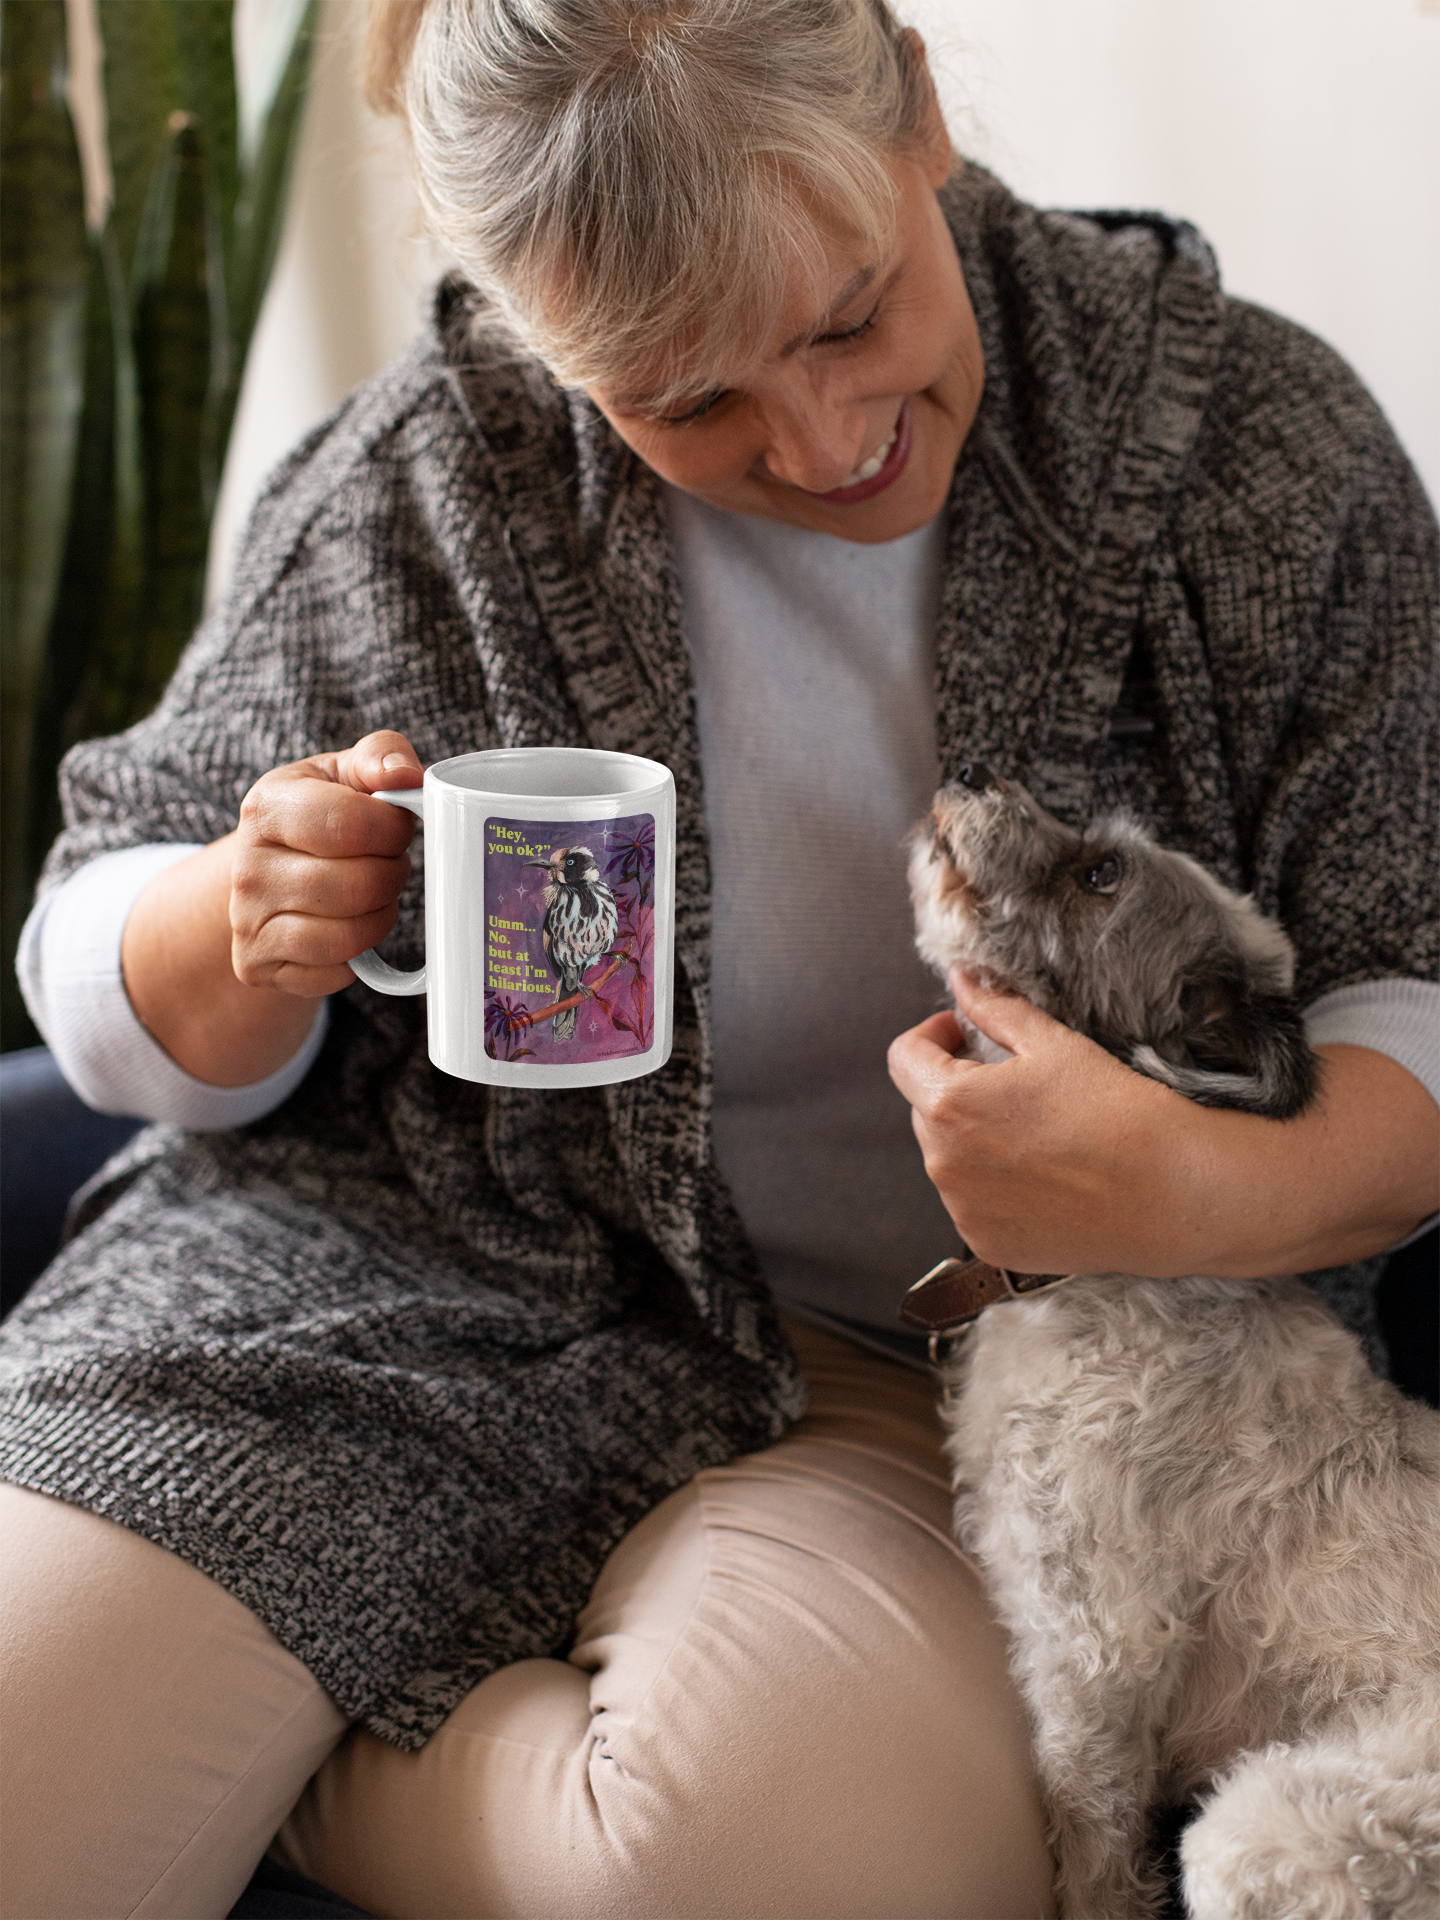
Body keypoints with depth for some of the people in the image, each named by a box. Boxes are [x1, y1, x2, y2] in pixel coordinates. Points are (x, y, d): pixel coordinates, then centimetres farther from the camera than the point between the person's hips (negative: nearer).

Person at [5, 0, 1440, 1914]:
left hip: (931, 1380, 1)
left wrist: (1217, 1196, -26)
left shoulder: (1259, 444, -5)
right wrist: (244, 934, -18)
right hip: (403, 1278, 1)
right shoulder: (422, 483, -4)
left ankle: (251, 1741, -2)